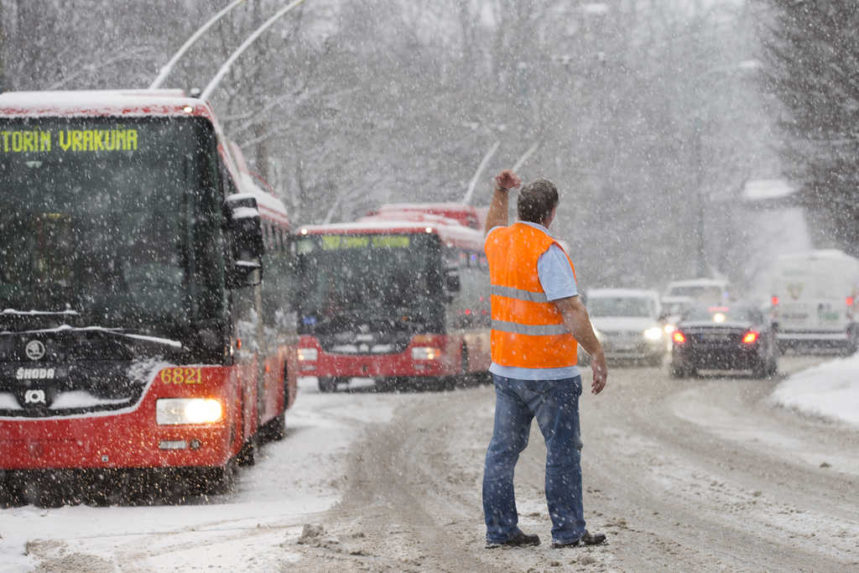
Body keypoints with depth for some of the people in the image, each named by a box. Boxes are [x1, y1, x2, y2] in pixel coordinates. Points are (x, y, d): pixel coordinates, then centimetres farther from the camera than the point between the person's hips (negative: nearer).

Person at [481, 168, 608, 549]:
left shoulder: (499, 242, 7)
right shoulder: (547, 251, -16)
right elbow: (571, 310, -20)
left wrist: (500, 194, 29)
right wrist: (597, 355, -17)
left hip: (505, 368, 8)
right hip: (549, 372, -8)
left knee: (503, 448, 10)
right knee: (562, 449, 0)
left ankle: (500, 530, 13)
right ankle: (567, 530, 2)